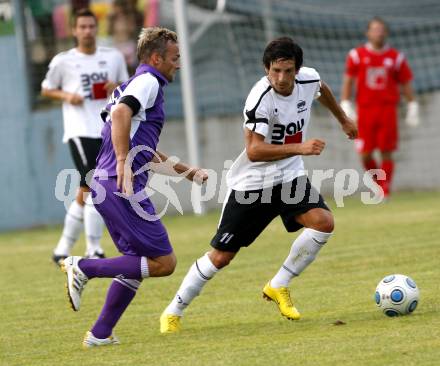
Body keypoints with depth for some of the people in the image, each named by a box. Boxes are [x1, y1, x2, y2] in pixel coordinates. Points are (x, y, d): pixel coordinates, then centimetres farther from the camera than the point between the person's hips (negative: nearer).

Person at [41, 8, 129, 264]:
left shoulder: (114, 57, 11)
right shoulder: (63, 61, 2)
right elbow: (46, 89, 12)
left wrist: (118, 88, -3)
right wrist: (66, 96, -8)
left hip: (108, 130, 4)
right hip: (80, 131, -4)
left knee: (86, 192, 7)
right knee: (94, 188, -16)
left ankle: (64, 249, 17)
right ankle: (93, 250, -13)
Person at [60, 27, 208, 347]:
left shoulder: (142, 84, 26)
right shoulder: (148, 81, -5)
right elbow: (120, 113, -25)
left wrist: (186, 171, 35)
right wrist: (123, 162, -30)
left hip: (106, 186, 10)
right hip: (123, 188, -10)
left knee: (137, 262, 19)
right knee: (164, 263, -7)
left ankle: (100, 334, 16)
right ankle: (83, 268, -9)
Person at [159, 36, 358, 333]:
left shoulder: (308, 79, -9)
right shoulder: (261, 98, -28)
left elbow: (321, 89, 19)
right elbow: (254, 151, -35)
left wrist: (343, 119, 33)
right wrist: (299, 148, -43)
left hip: (289, 176, 5)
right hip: (251, 183, -5)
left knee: (324, 222, -21)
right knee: (221, 256, -1)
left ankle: (279, 287, -4)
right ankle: (174, 312, 17)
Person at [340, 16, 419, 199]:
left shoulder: (396, 57, 6)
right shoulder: (357, 55, 4)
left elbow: (406, 84, 10)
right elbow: (348, 81, 5)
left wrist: (412, 107, 6)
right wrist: (345, 104, -4)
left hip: (388, 109, 0)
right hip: (365, 110, 0)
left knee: (386, 153, -5)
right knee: (365, 154, -3)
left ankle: (385, 190, 1)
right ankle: (377, 180, 22)